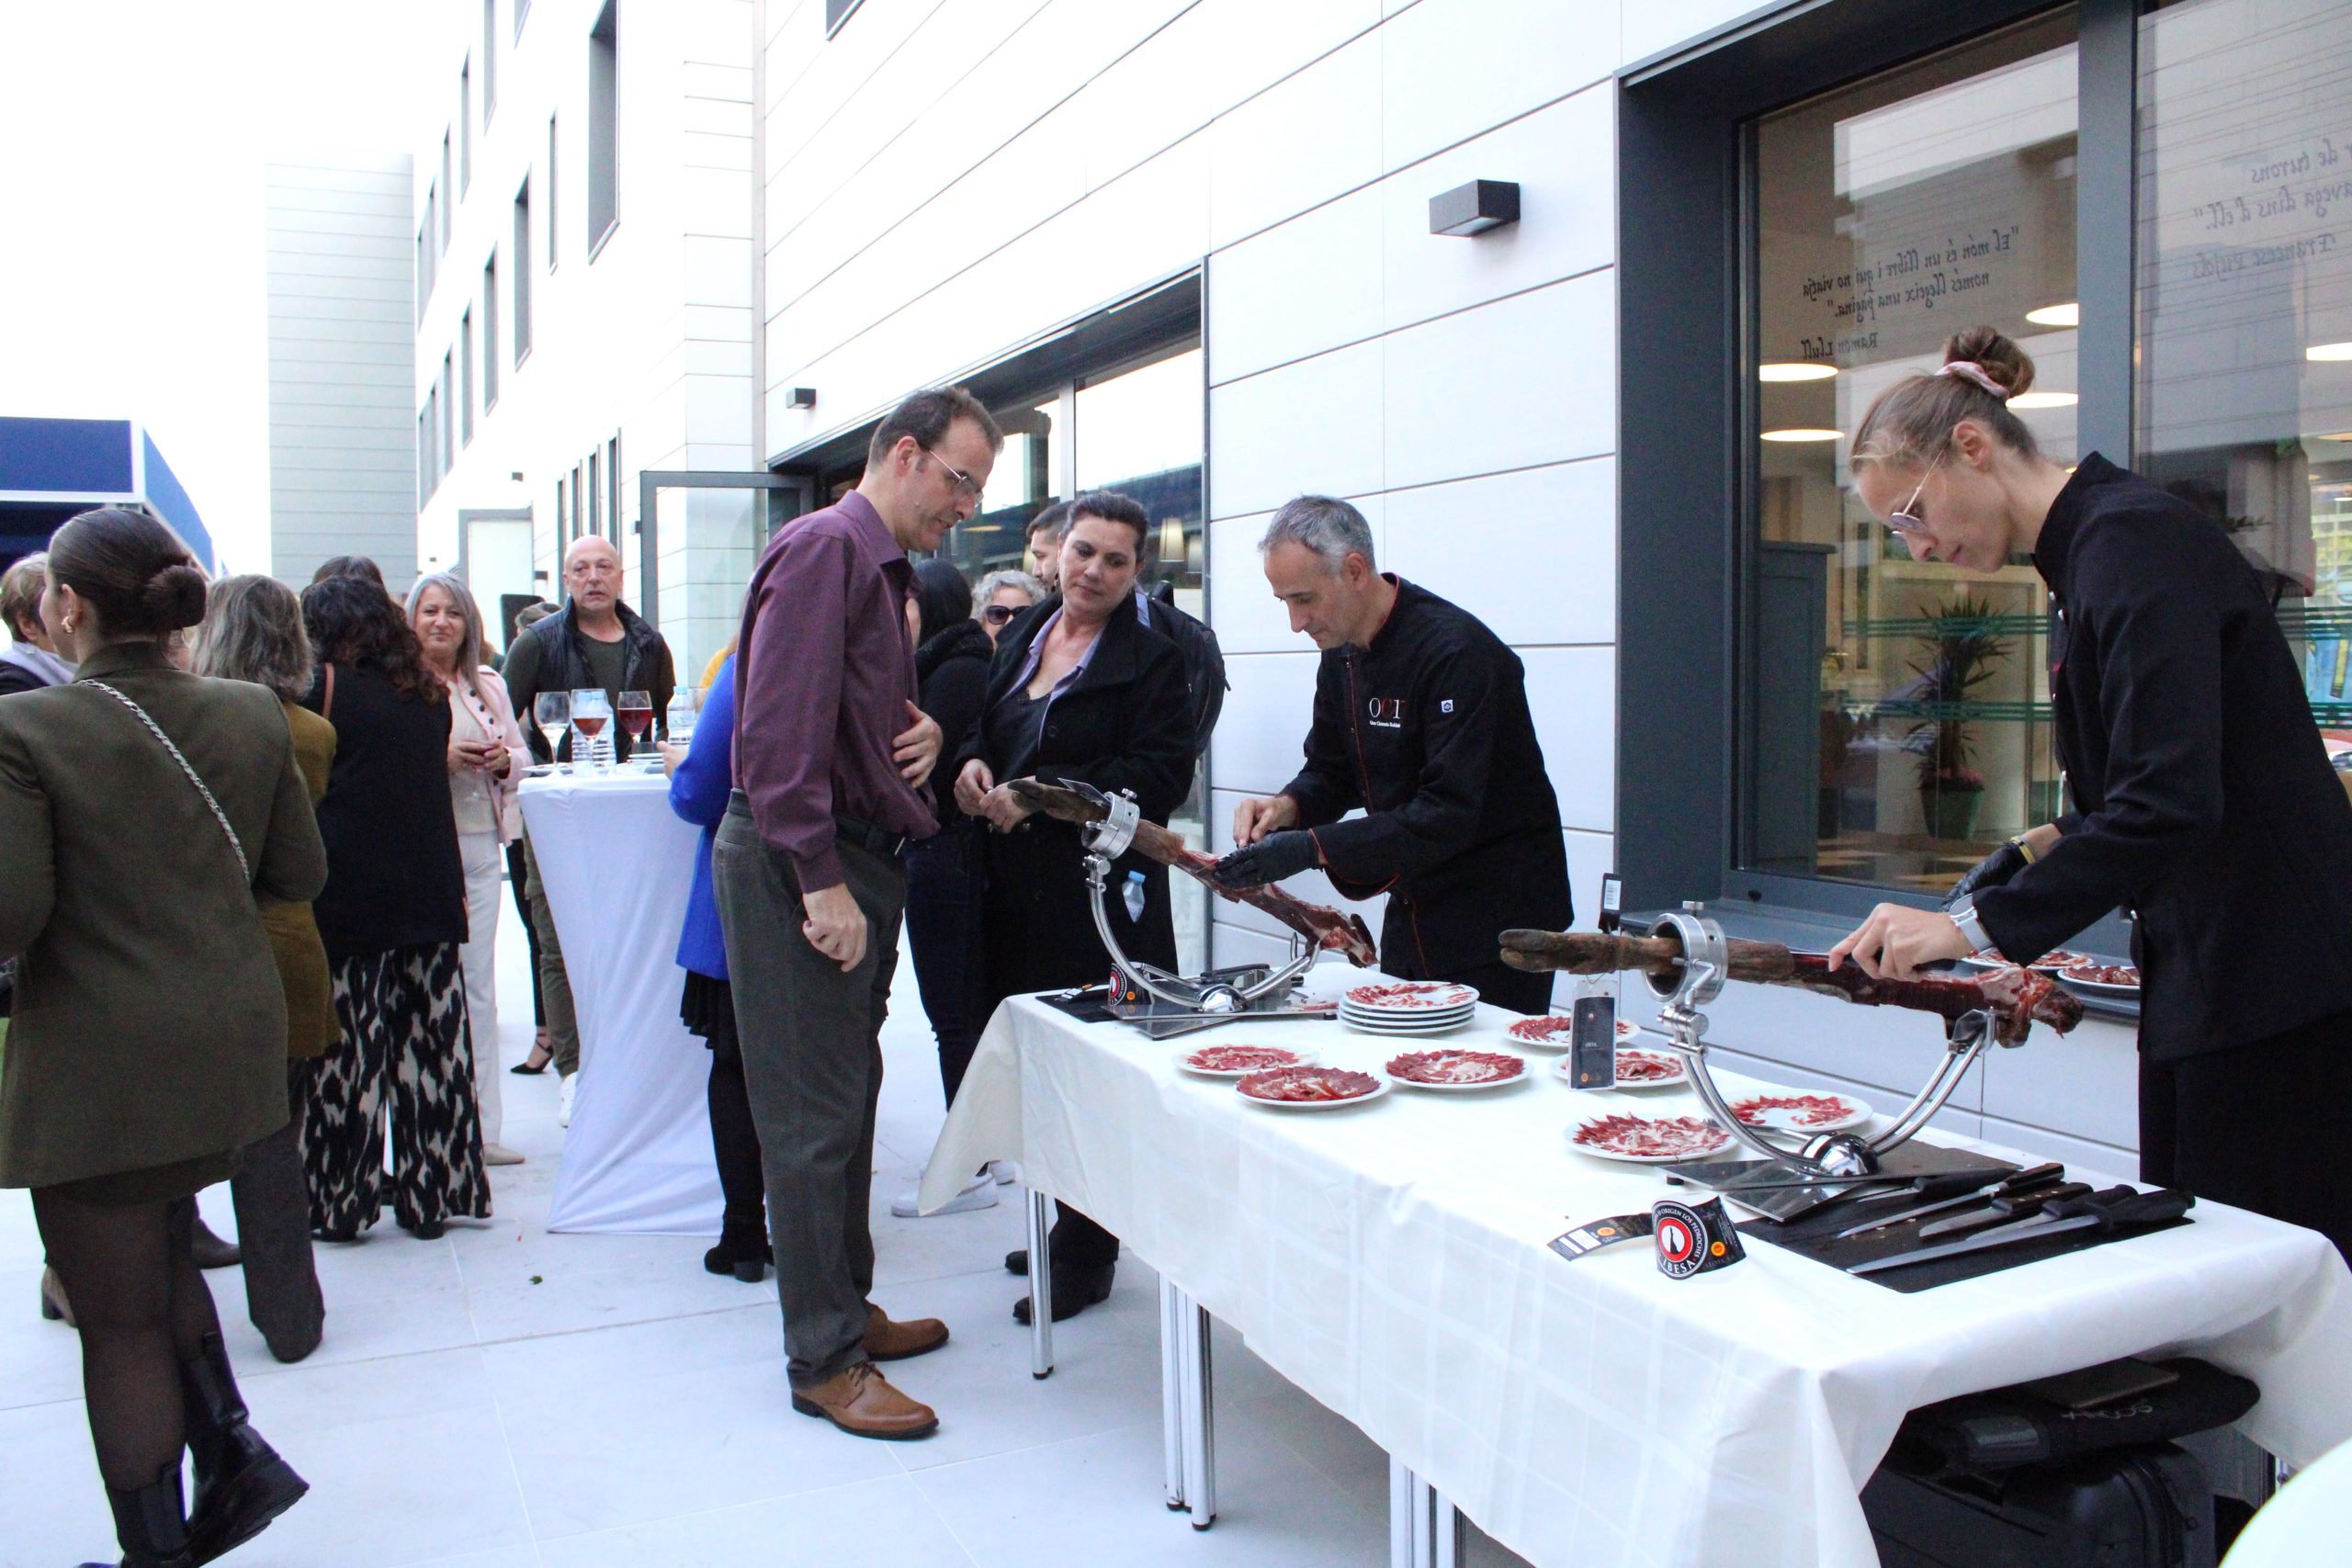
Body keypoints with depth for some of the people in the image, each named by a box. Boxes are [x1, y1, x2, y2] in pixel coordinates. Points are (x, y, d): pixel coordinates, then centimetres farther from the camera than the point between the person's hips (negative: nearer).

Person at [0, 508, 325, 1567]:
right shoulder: (250, 715, -1)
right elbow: (299, 874, 6)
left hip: (98, 1071, -5)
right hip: (231, 1048, 6)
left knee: (119, 1316, 10)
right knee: (155, 1251, 28)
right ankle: (230, 1446, 21)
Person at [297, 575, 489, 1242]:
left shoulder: (325, 687, -6)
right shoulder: (430, 694, 10)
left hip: (346, 896, -5)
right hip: (429, 895, 5)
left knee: (344, 1050, 2)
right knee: (429, 1045, 8)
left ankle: (339, 1201, 10)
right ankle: (434, 1193, 14)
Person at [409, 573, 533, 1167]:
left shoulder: (489, 685, 14)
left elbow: (522, 755, 18)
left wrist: (504, 759, -3)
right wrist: (437, 759, -20)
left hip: (482, 845, 5)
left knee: (479, 985, 8)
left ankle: (481, 1128, 14)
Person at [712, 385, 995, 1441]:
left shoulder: (881, 565, 18)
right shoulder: (825, 548, -13)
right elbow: (780, 729, -21)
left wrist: (920, 730, 6)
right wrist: (820, 882, -23)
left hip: (854, 862, 10)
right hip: (801, 869, -10)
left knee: (847, 1101, 17)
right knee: (814, 1117, -3)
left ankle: (845, 1308, 30)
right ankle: (823, 1362, 7)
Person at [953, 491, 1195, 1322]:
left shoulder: (1151, 660, -6)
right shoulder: (1020, 637, 14)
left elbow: (1161, 777, -15)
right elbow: (985, 727, 23)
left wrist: (1044, 794, -19)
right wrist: (973, 763, -1)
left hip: (1097, 891, -6)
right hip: (1013, 881, 6)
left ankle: (1086, 1256, 12)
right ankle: (1063, 1225, 27)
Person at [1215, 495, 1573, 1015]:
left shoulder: (1455, 652, -23)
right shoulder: (1343, 654, 5)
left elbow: (1449, 814, -28)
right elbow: (1331, 772, 13)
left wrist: (1312, 848, -31)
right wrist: (1285, 808, -10)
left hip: (1498, 919, -8)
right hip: (1413, 914, 8)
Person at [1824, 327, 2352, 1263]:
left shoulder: (2135, 544, -17)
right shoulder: (2092, 549, 14)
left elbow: (2171, 799, -27)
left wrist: (1976, 923, -25)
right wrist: (2053, 845, 6)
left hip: (2270, 983, -10)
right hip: (2208, 977, 10)